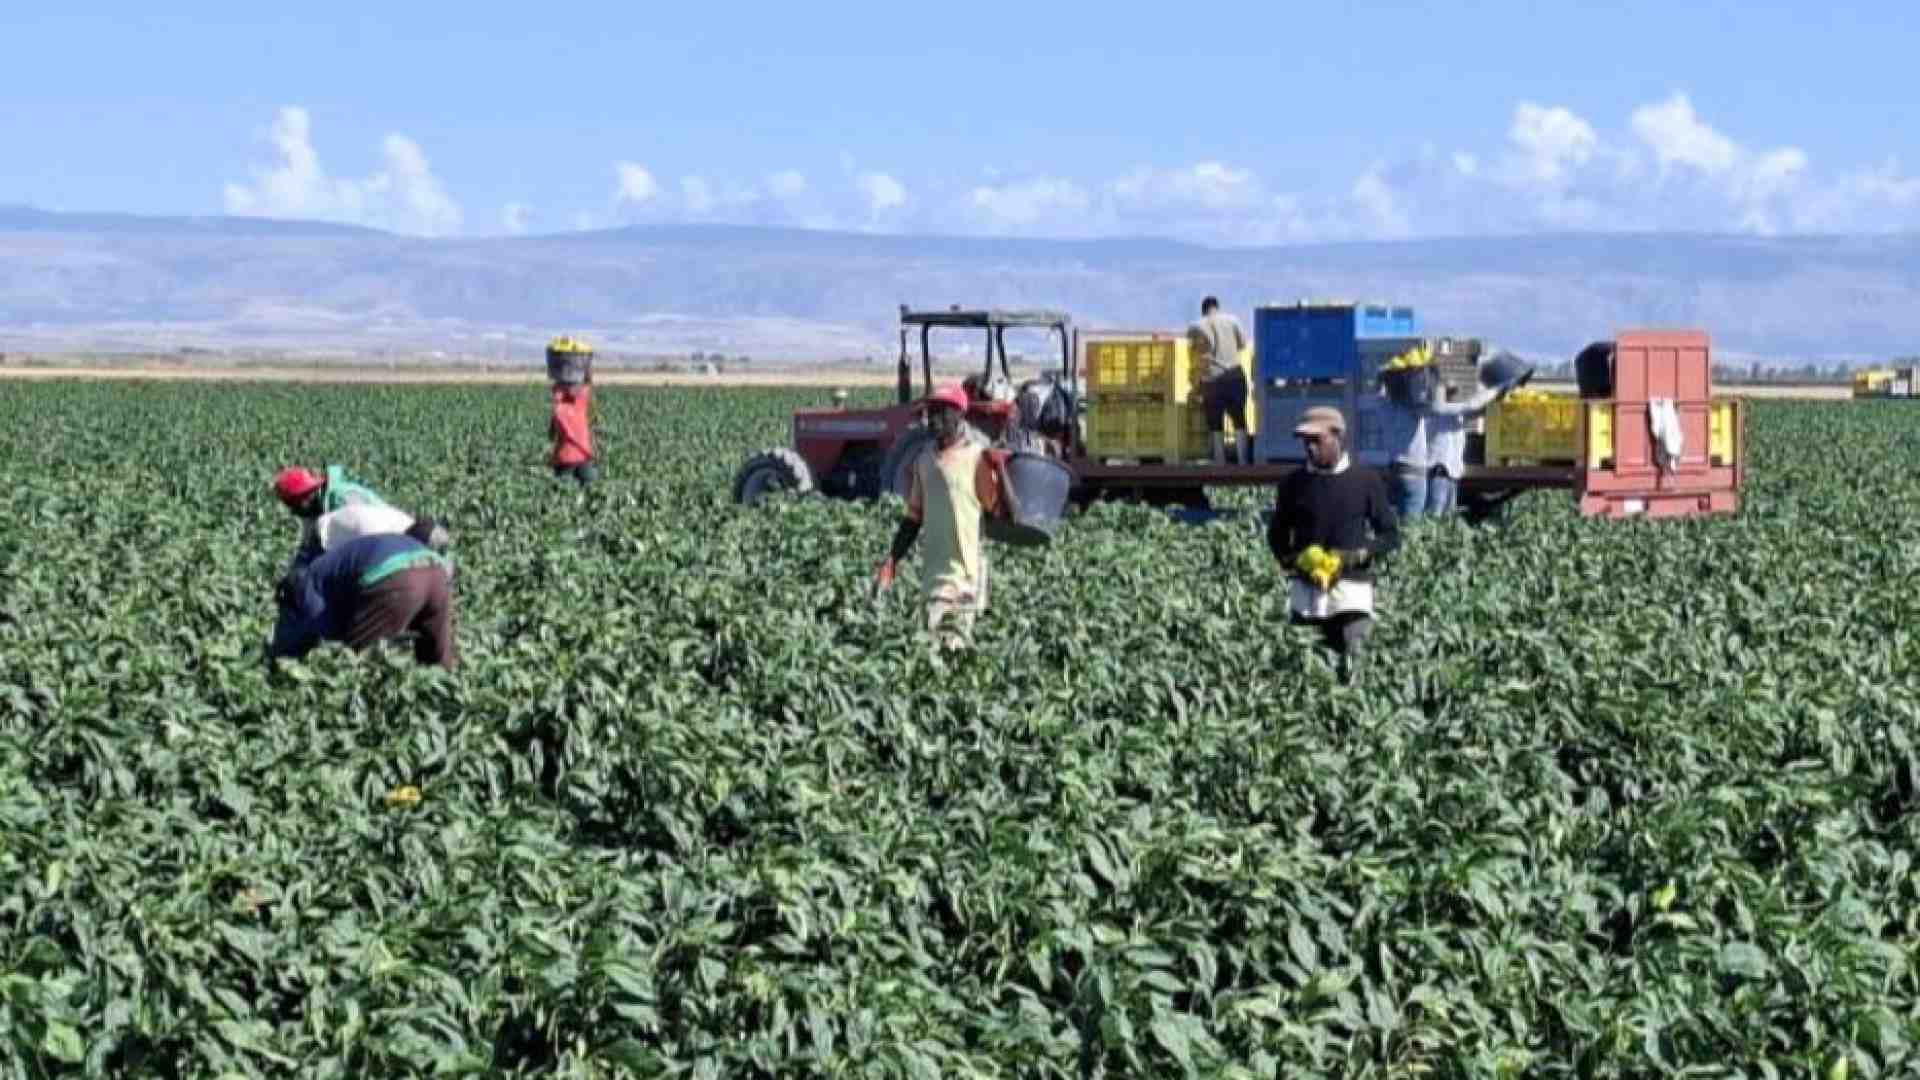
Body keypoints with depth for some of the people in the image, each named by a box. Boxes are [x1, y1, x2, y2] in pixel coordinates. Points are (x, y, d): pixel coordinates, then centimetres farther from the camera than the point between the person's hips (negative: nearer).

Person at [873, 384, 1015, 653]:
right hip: (934, 573, 5)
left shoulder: (977, 458, -5)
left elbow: (1004, 511, -11)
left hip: (965, 572, -5)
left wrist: (999, 469, -22)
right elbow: (913, 519, 18)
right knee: (935, 643, 4)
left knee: (956, 645, -6)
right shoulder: (924, 462, 11)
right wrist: (892, 561, 11)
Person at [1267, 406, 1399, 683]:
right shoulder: (1294, 483, 5)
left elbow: (1391, 535, 3)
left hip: (1352, 585, -2)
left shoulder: (1366, 481, 0)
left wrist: (1357, 555, -13)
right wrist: (1293, 559, -7)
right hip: (1306, 588, 2)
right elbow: (1277, 535, 13)